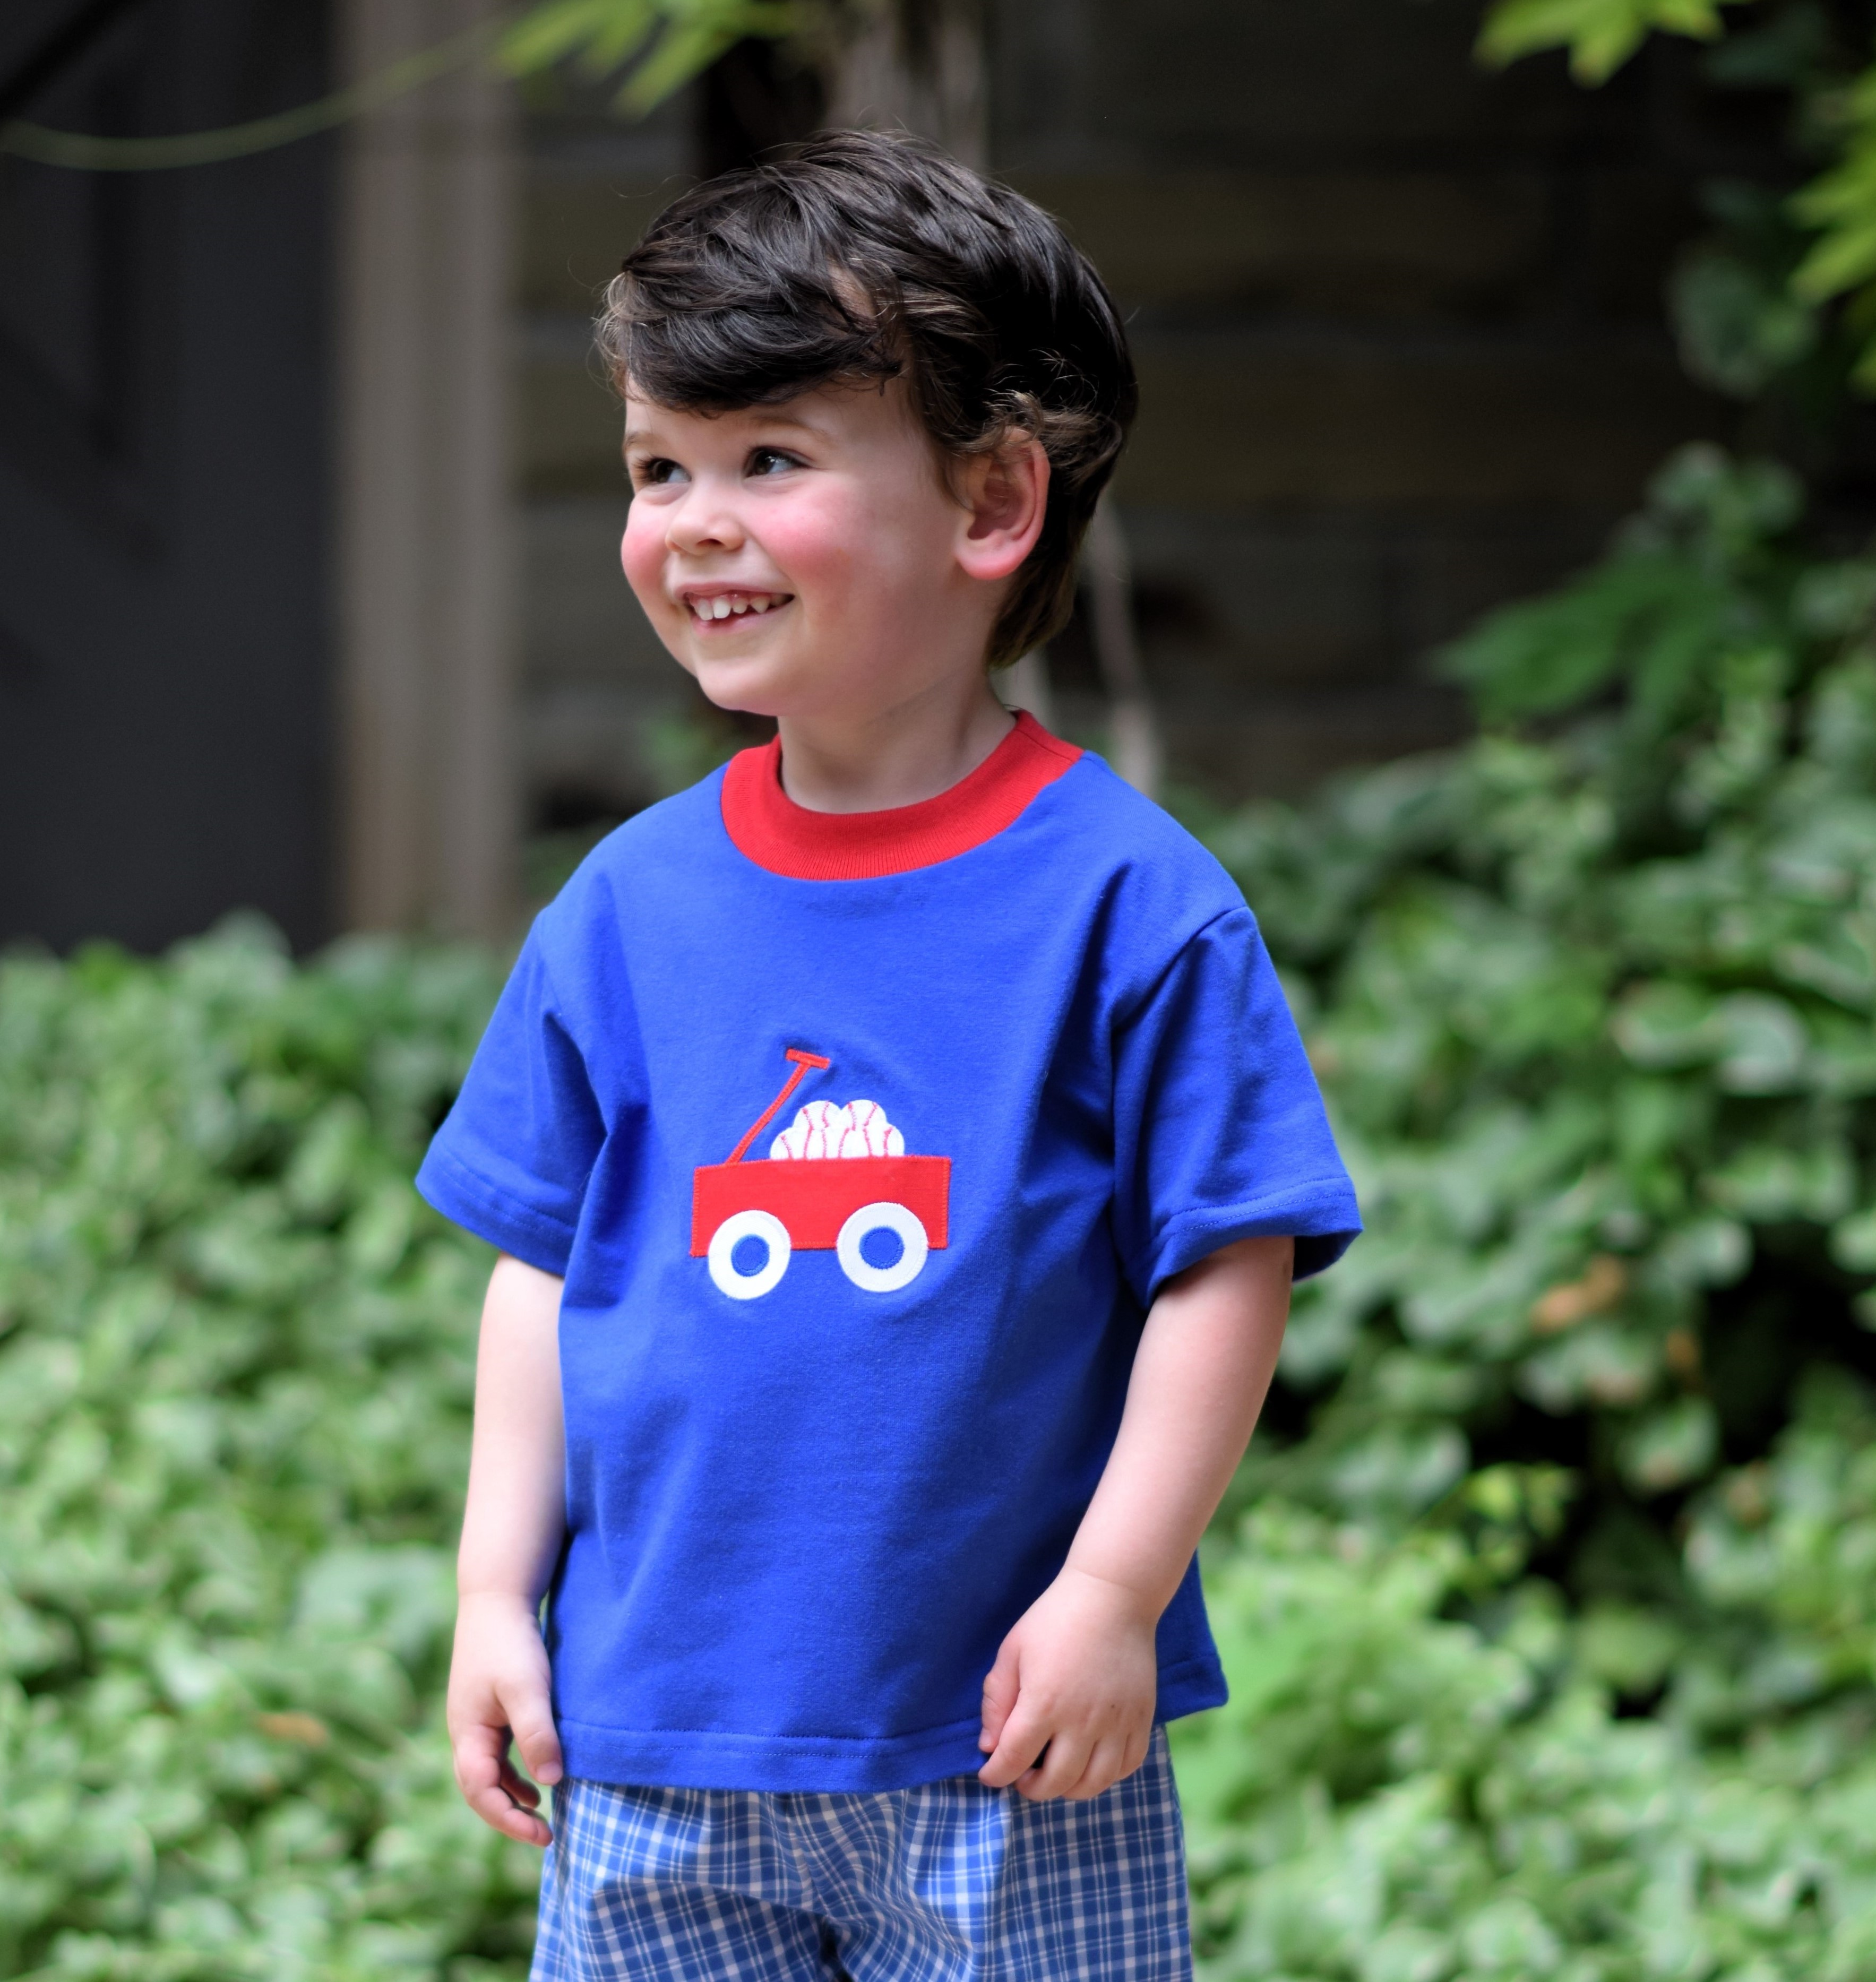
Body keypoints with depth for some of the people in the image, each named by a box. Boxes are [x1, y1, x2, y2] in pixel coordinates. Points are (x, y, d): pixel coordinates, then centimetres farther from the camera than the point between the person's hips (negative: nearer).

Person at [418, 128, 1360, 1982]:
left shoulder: (1122, 897, -8)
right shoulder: (630, 907, 4)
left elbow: (1227, 1269, -8)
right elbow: (545, 1266, 10)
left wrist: (1113, 1594, -13)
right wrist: (496, 1590, 5)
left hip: (1007, 1755, -3)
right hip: (659, 1744, 4)